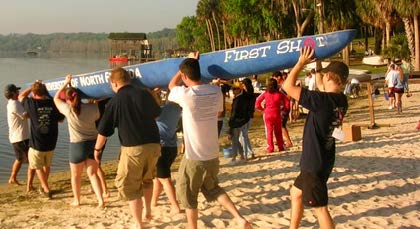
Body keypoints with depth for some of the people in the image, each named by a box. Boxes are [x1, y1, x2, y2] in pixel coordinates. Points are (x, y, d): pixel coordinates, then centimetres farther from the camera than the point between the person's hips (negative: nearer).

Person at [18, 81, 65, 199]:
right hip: (51, 143, 3)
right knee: (47, 165, 24)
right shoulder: (53, 104, -9)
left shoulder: (31, 104, -15)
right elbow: (60, 119, 9)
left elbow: (21, 96, 8)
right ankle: (44, 186, 40)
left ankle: (47, 190, 11)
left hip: (36, 144, -3)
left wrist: (33, 87, 10)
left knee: (38, 167, 15)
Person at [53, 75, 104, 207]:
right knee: (92, 173, 9)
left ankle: (76, 201, 29)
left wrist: (66, 83, 11)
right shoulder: (92, 107, -6)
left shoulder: (68, 110, -12)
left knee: (76, 175, 15)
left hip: (77, 145, -3)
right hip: (93, 143, 3)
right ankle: (101, 201, 0)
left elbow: (56, 98, 5)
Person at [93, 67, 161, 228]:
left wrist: (97, 149, 16)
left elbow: (103, 130, 0)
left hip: (133, 148, -5)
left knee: (129, 186, 9)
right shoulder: (144, 94, 4)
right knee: (147, 179, 29)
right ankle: (148, 212, 38)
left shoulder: (115, 101, -5)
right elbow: (157, 114, 22)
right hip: (154, 144, 5)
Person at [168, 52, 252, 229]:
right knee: (213, 189, 26)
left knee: (188, 196, 15)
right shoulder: (216, 91, -5)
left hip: (194, 157, -5)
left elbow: (171, 85, 6)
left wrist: (188, 61, 12)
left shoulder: (185, 94, -18)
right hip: (213, 155, 6)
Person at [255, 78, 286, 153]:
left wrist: (263, 109, 6)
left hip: (268, 115, -1)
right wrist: (282, 109, 9)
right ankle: (281, 146, 19)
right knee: (278, 132, 14)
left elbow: (257, 103, -6)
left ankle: (270, 148, 5)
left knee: (269, 131, 7)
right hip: (277, 115, 1)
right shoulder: (279, 94, -4)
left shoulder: (265, 94, -5)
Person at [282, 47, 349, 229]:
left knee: (320, 209, 0)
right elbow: (321, 87, 22)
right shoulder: (341, 101, 0)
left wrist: (301, 62, -12)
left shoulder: (321, 100, -25)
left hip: (315, 163, -9)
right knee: (296, 192, 25)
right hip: (321, 160, 9)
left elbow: (288, 86, -22)